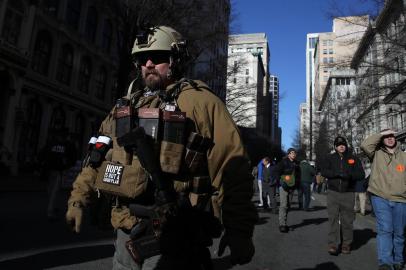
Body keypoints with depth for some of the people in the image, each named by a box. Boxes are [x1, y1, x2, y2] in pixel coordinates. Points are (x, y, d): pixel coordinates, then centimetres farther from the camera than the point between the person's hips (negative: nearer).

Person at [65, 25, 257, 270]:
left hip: (174, 235, -6)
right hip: (128, 229, 7)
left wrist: (240, 230, -16)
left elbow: (232, 169, -15)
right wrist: (78, 199, 16)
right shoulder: (127, 107, 13)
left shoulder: (200, 102, -9)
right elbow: (98, 156, 19)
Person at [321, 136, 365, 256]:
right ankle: (333, 245, -1)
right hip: (333, 193, 0)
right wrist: (338, 173, -19)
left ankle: (346, 244, 17)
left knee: (347, 220, 6)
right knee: (333, 219, -4)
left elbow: (361, 174, 0)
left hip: (348, 194, 1)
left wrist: (349, 174, -20)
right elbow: (323, 171, -5)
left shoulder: (353, 158, 7)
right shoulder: (330, 158, 6)